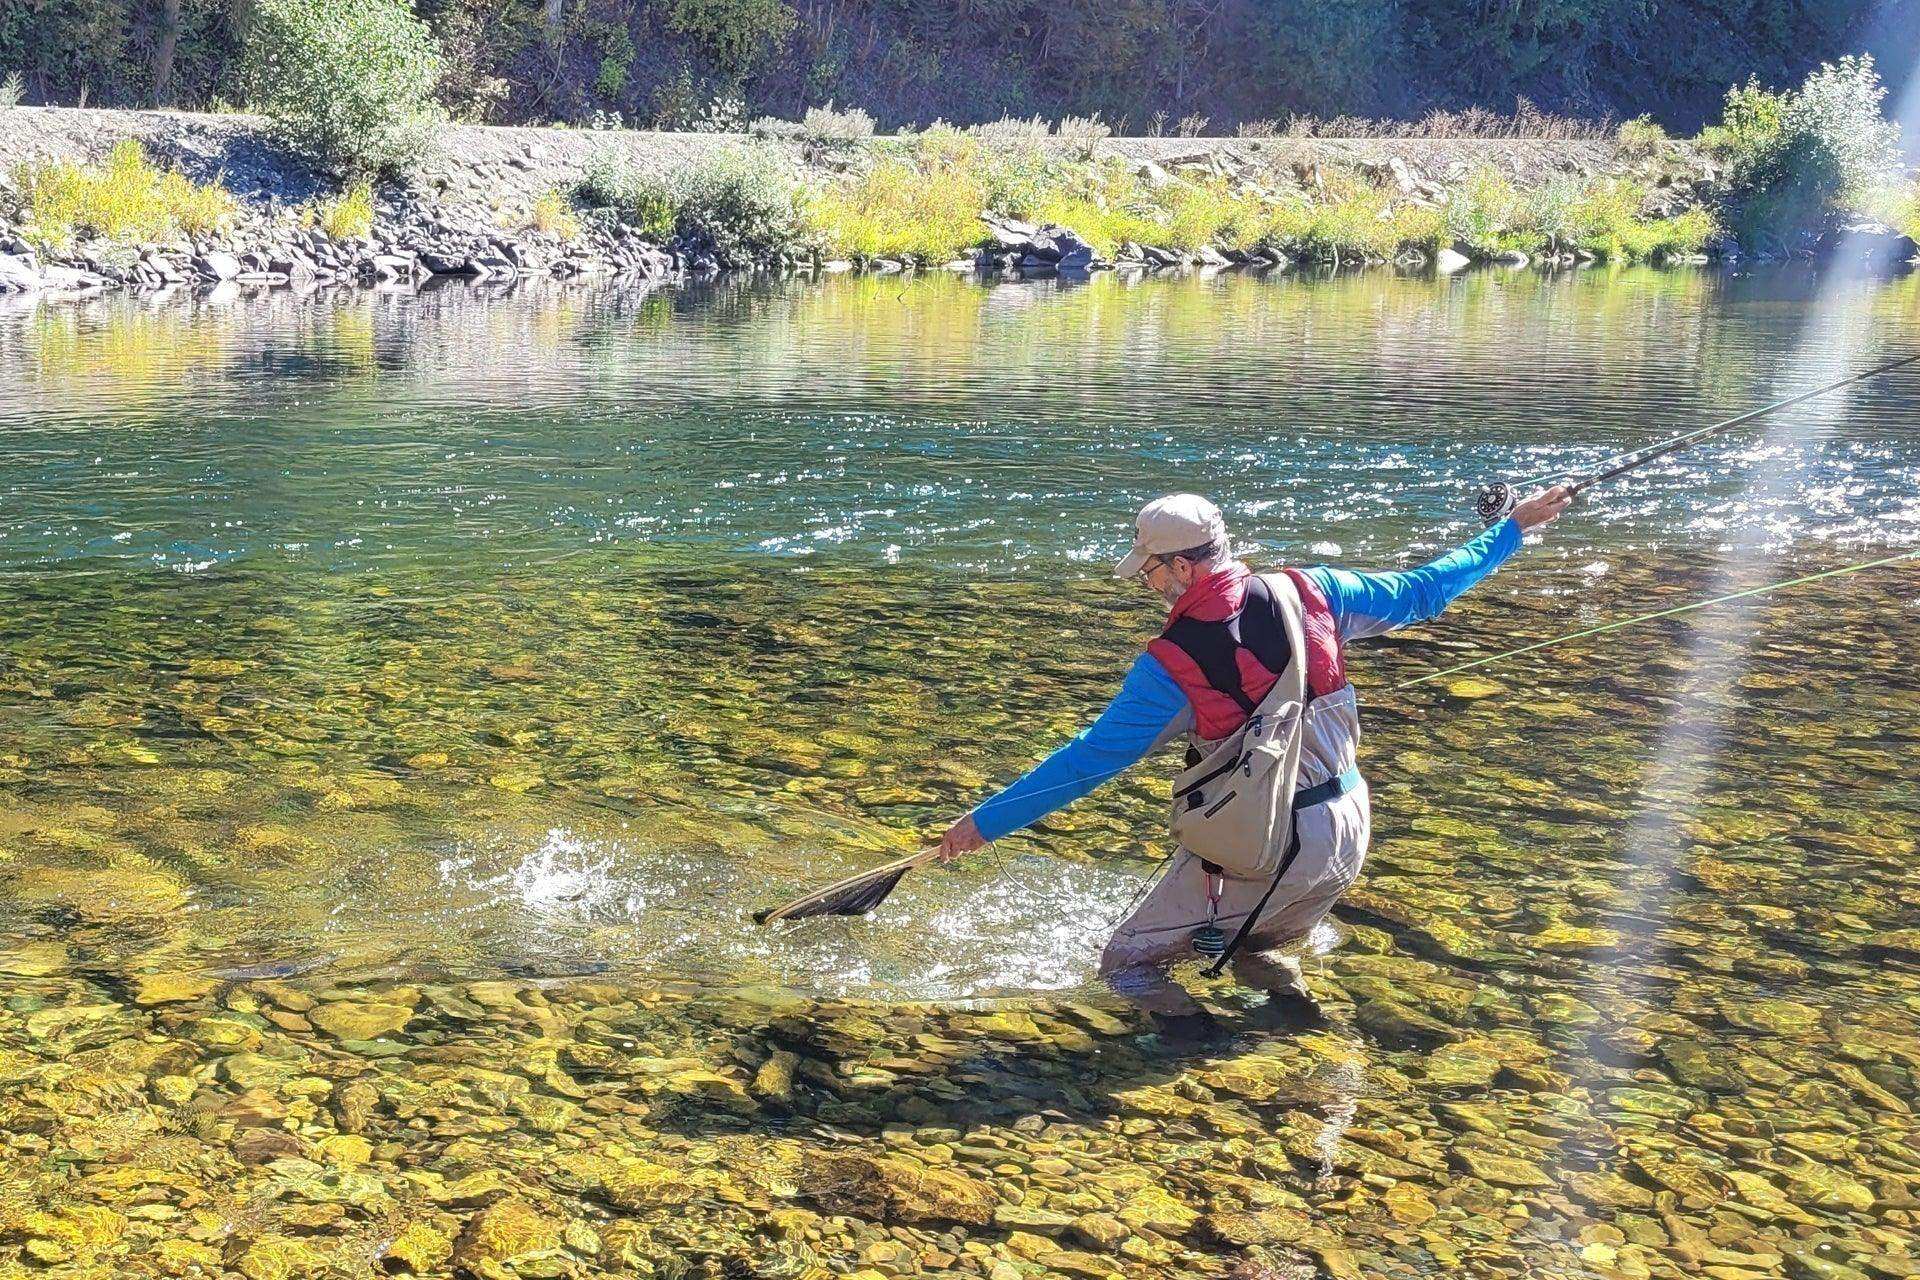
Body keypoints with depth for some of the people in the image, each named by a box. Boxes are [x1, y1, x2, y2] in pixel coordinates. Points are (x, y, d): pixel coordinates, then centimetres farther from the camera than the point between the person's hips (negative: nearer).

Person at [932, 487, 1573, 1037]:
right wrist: (1513, 526, 22)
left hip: (1258, 856, -5)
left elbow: (1089, 760, -10)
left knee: (1128, 963, 11)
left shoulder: (1170, 665, -15)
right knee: (1250, 942, 33)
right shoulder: (1310, 593, -4)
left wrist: (985, 822, -1)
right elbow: (1420, 593, 8)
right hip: (1347, 837, 5)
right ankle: (1283, 987, 5)